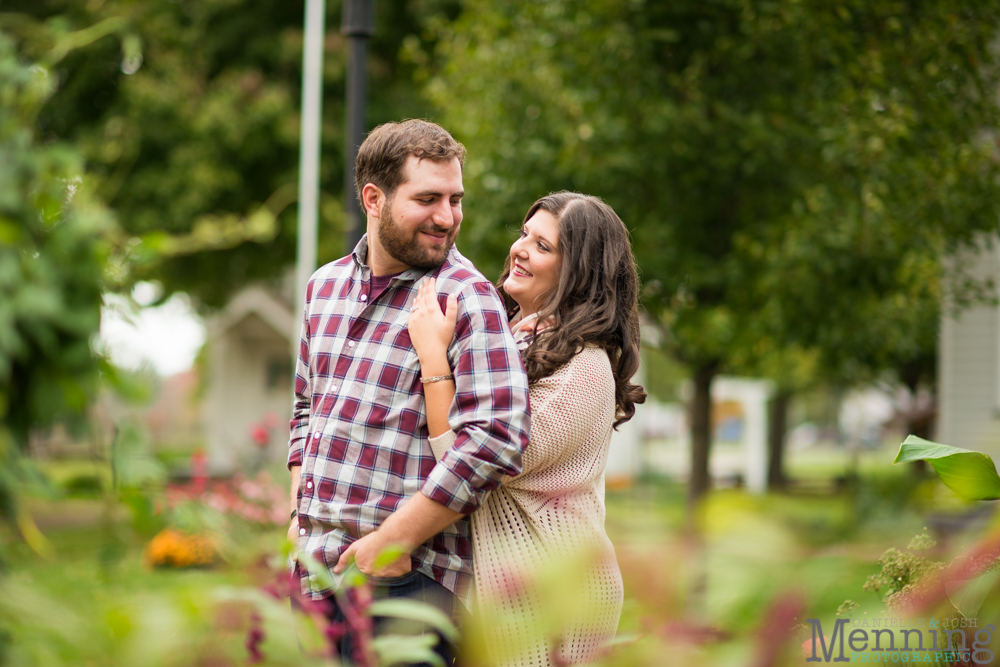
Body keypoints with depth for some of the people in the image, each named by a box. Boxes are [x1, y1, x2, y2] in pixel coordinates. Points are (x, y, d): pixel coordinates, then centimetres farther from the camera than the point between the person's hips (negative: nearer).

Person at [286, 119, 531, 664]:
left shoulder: (467, 297, -9)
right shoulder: (325, 286, 14)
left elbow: (495, 440, -20)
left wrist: (392, 541, -17)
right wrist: (299, 512, 12)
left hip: (405, 578, -6)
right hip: (313, 568, 6)